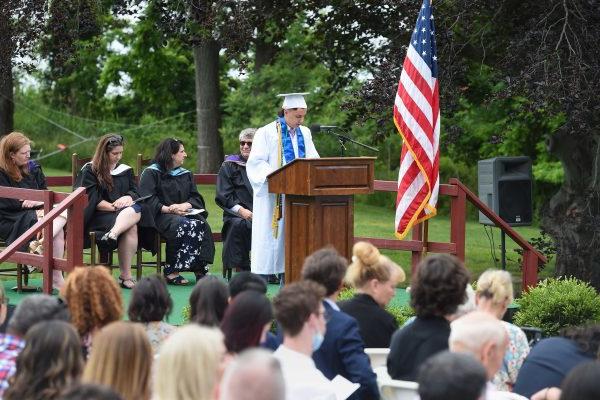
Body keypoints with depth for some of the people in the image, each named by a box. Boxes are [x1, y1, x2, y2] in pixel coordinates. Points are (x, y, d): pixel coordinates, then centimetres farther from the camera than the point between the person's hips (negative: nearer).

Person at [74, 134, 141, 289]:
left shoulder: (126, 170, 21)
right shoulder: (90, 171, 7)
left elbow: (135, 192, 16)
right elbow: (91, 200, -4)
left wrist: (128, 198, -10)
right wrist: (115, 206, -15)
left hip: (124, 212, 5)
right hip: (98, 217, -5)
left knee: (136, 209, -34)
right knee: (131, 227, -35)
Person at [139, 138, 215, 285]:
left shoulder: (186, 174, 22)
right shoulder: (151, 173, 4)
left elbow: (196, 197, 12)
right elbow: (147, 199, -9)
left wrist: (185, 205, -11)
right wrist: (168, 209, -21)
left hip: (184, 213, 5)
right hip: (161, 216, -5)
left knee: (201, 225, -28)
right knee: (182, 226, -36)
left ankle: (200, 269, -31)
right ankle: (171, 272, -33)